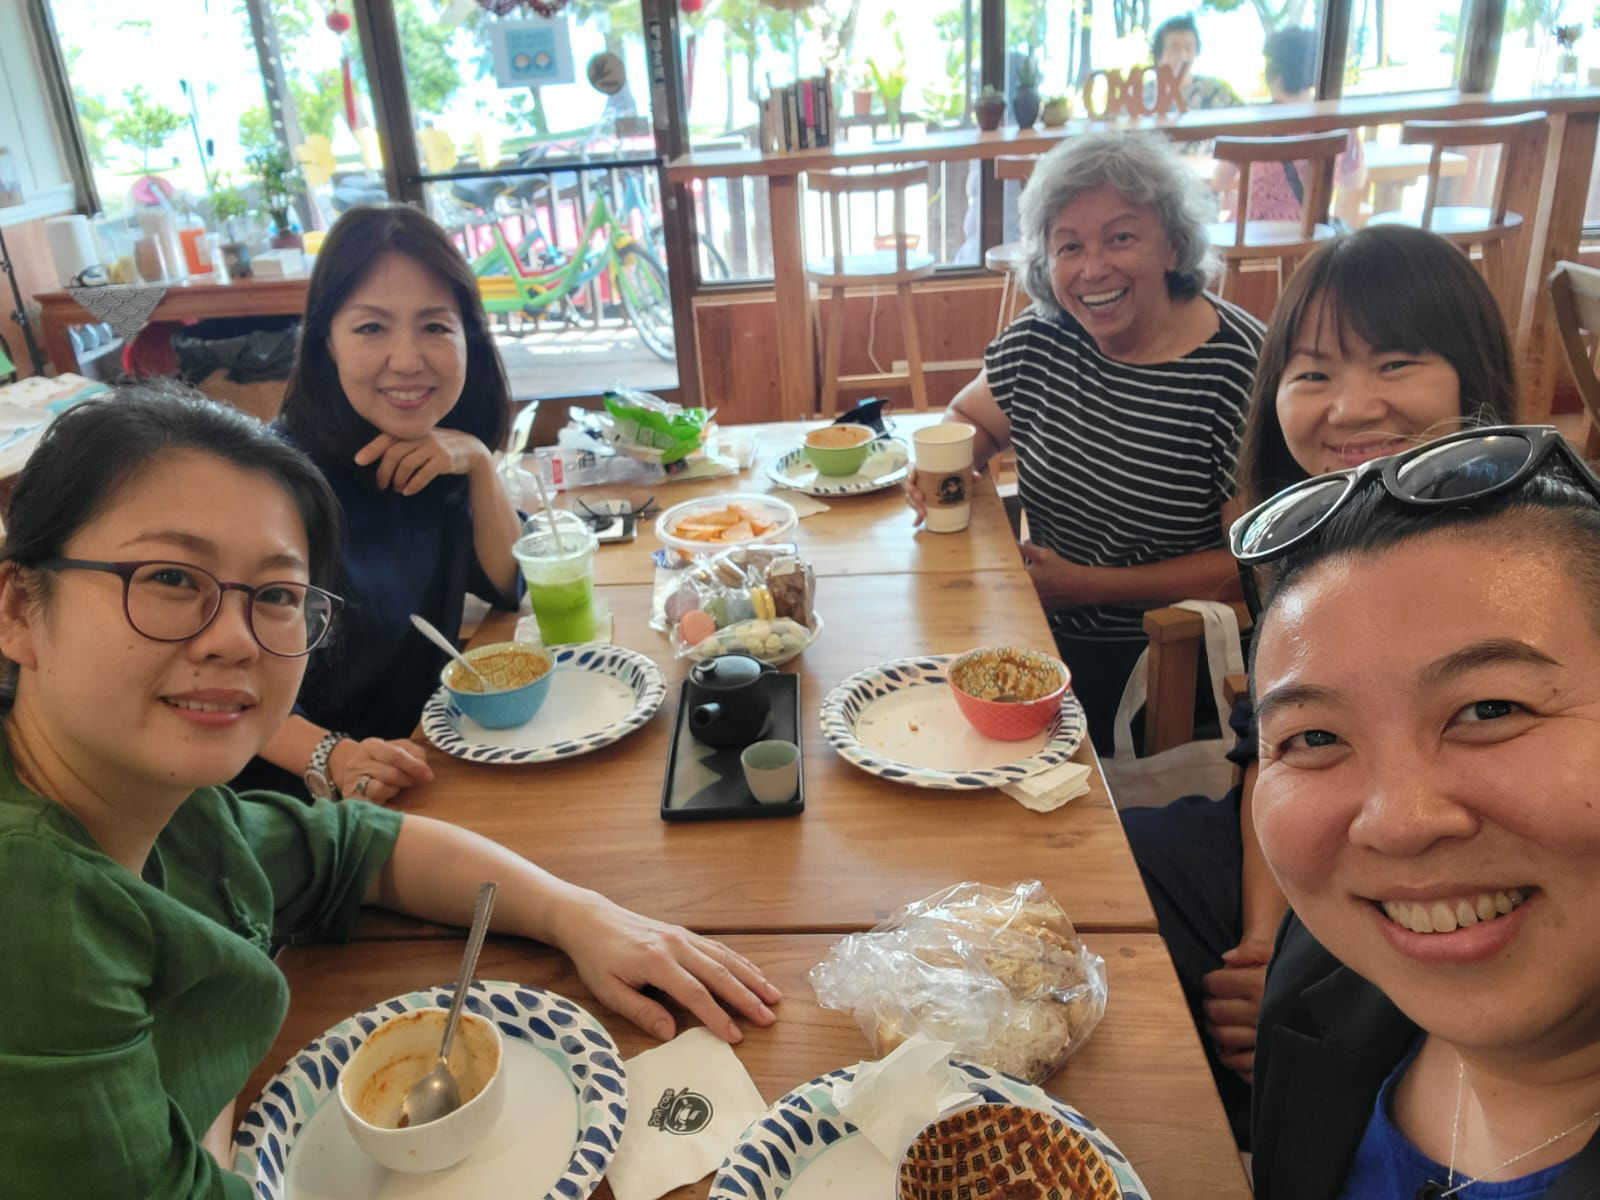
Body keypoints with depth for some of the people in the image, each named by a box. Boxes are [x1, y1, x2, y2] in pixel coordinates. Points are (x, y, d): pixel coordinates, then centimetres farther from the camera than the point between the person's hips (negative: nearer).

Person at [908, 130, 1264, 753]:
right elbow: (968, 418, 17)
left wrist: (1090, 585, -16)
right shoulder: (1044, 336, 0)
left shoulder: (1240, 369, -16)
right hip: (1039, 630, 6)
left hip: (1158, 658, -5)